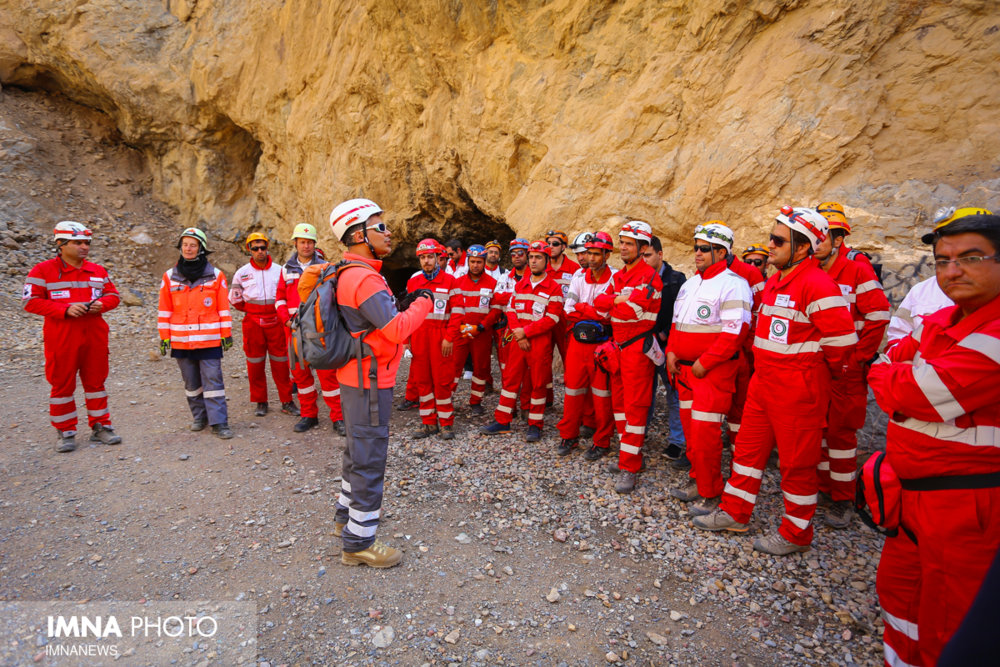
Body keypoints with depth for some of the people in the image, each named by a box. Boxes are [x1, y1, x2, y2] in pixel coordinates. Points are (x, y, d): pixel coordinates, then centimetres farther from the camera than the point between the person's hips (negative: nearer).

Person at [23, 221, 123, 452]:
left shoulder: (98, 271, 9)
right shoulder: (43, 270, -4)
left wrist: (102, 303, -10)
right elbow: (30, 301, -8)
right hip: (61, 339, -3)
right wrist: (65, 309, -20)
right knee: (62, 384, 6)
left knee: (96, 381, 10)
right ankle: (65, 432, 17)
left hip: (95, 336, 4)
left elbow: (113, 295, 13)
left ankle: (100, 426, 20)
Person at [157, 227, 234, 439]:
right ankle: (199, 417, 26)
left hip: (209, 340, -3)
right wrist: (164, 337, 5)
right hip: (181, 341, 3)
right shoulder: (170, 277, 6)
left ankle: (219, 422, 0)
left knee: (213, 381, -4)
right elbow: (165, 311, 8)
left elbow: (224, 309, 3)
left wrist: (226, 334, 1)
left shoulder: (216, 276, 1)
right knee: (191, 383, 12)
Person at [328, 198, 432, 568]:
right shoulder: (364, 278, -22)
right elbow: (397, 329, -26)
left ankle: (347, 515, 41)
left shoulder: (348, 273, 11)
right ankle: (359, 542, 13)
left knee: (359, 450, 24)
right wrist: (423, 304, -10)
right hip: (369, 381, -11)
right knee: (369, 458, 0)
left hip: (357, 376, 11)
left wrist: (408, 306, 5)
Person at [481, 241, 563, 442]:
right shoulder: (520, 284, 11)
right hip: (517, 340, 5)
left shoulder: (554, 288, -5)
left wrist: (524, 331, -15)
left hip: (540, 342, -5)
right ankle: (502, 421, 18)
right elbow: (511, 310, 7)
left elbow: (551, 319, -13)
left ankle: (535, 425, 16)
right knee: (510, 379, 8)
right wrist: (517, 334, -8)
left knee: (538, 383, 4)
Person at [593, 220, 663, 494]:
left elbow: (632, 310, -22)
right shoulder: (618, 277, 14)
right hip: (618, 346, 9)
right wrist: (619, 300, -12)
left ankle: (630, 468, -1)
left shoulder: (649, 277, -12)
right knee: (619, 401, 13)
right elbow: (599, 303, 5)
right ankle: (631, 454, 27)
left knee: (634, 406, -6)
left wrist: (612, 304, -5)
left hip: (638, 348, -8)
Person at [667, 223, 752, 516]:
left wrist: (704, 363, -19)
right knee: (690, 429, 15)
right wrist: (672, 352, 6)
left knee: (705, 433, -6)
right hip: (685, 368, 8)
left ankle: (711, 493, 9)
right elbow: (677, 321, 21)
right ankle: (698, 481, 30)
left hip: (713, 371, -8)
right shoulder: (690, 284, 15)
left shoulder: (732, 284, -12)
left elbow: (735, 332, -19)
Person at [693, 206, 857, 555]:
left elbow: (842, 336, -21)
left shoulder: (817, 285, -19)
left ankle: (796, 533, 23)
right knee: (748, 446, 16)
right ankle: (735, 512, 31)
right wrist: (766, 364, 16)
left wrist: (823, 368, -5)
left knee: (797, 461, 5)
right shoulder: (774, 281, 11)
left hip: (798, 390, -9)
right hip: (763, 382, 9)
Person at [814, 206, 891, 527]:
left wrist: (856, 359, -12)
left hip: (846, 371, -5)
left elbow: (878, 319, -13)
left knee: (841, 431, 1)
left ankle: (843, 500, 14)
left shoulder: (858, 272, -9)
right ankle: (821, 486, 28)